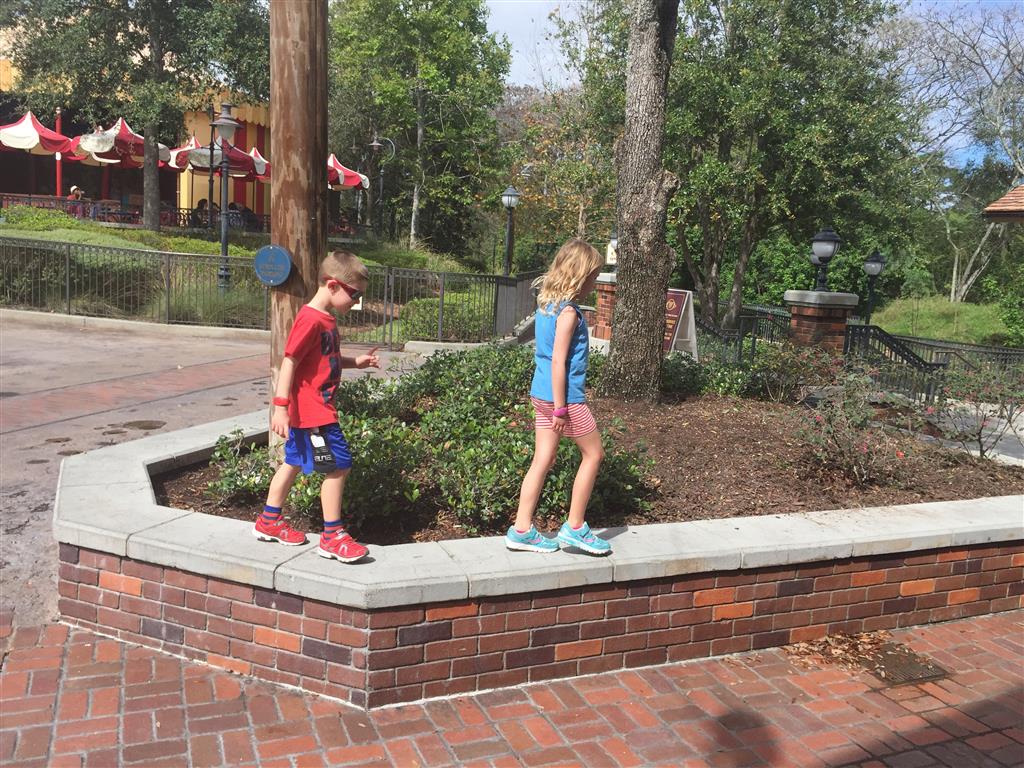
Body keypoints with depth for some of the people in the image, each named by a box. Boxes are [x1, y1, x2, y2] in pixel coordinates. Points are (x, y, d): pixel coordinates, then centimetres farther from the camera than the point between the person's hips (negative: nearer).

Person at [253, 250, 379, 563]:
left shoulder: (326, 319, 12)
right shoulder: (310, 320, -19)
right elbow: (289, 362, -22)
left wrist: (356, 362, 12)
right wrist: (280, 407, -25)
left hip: (310, 409, 10)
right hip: (313, 411, -10)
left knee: (294, 462, 18)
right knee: (338, 465, -7)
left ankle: (269, 522, 31)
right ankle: (332, 537, 2)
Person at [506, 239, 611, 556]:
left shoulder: (546, 304, 10)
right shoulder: (568, 312, -17)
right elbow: (558, 362, -20)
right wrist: (560, 409, -18)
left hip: (542, 393, 8)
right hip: (565, 395, -8)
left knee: (542, 461, 11)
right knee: (593, 453, 8)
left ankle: (521, 531, 15)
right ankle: (574, 528, 14)